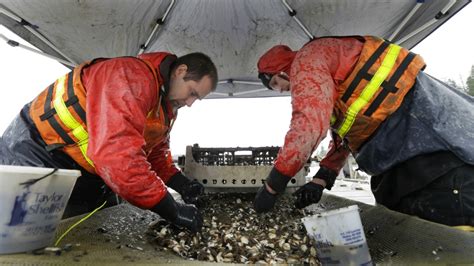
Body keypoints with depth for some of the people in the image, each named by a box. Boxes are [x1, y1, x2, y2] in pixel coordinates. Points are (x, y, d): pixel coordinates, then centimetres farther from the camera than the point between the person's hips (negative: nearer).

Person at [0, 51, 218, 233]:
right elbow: (117, 152, -41)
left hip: (85, 175, 8)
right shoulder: (133, 76, -29)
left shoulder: (168, 104, 5)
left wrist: (180, 182, -8)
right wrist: (171, 209, -34)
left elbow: (156, 153, 11)